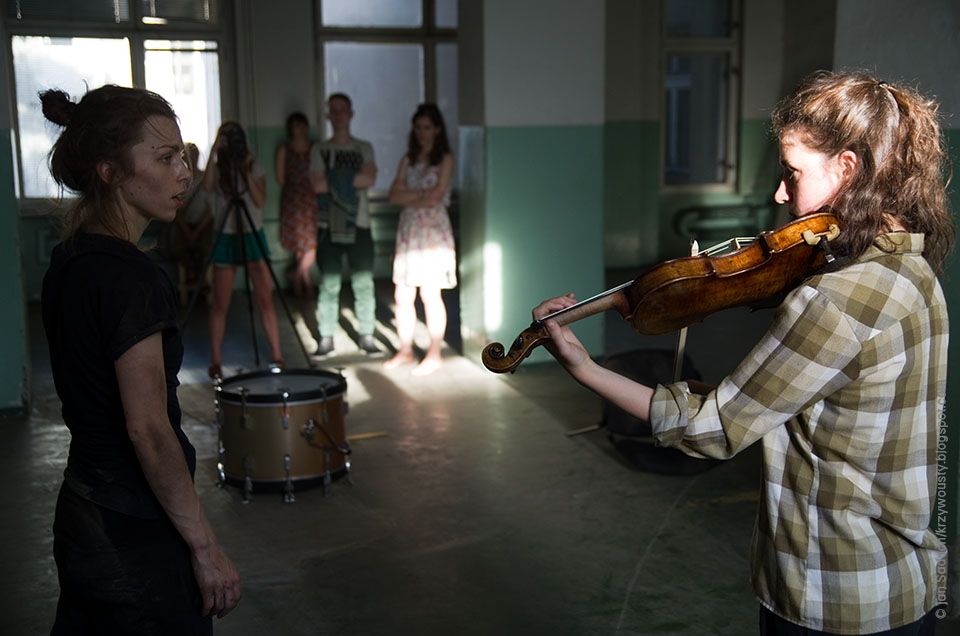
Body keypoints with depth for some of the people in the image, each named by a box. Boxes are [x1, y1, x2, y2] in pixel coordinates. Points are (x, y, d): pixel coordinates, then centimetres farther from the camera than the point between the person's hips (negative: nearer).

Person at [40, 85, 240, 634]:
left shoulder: (67, 263, 6)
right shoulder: (132, 277, -21)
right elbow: (148, 430, -23)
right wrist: (206, 547, -16)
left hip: (81, 520, 9)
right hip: (136, 538, -9)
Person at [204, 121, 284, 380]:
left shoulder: (255, 167, 4)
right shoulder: (217, 170, 2)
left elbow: (260, 201, -9)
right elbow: (207, 186, -21)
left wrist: (247, 173, -15)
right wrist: (213, 154, -22)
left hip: (253, 236, 1)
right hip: (226, 238, -1)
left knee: (265, 299, -3)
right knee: (220, 304, 0)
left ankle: (276, 356, 3)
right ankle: (215, 362, 7)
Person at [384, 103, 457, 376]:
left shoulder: (445, 159, -1)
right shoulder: (408, 159, 14)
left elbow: (435, 198, -11)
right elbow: (394, 195, 3)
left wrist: (408, 197, 0)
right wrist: (421, 195, -9)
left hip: (433, 230, -5)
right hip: (408, 230, 5)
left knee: (431, 295, -4)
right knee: (402, 295, 5)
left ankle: (434, 354, 3)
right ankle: (405, 350, 15)